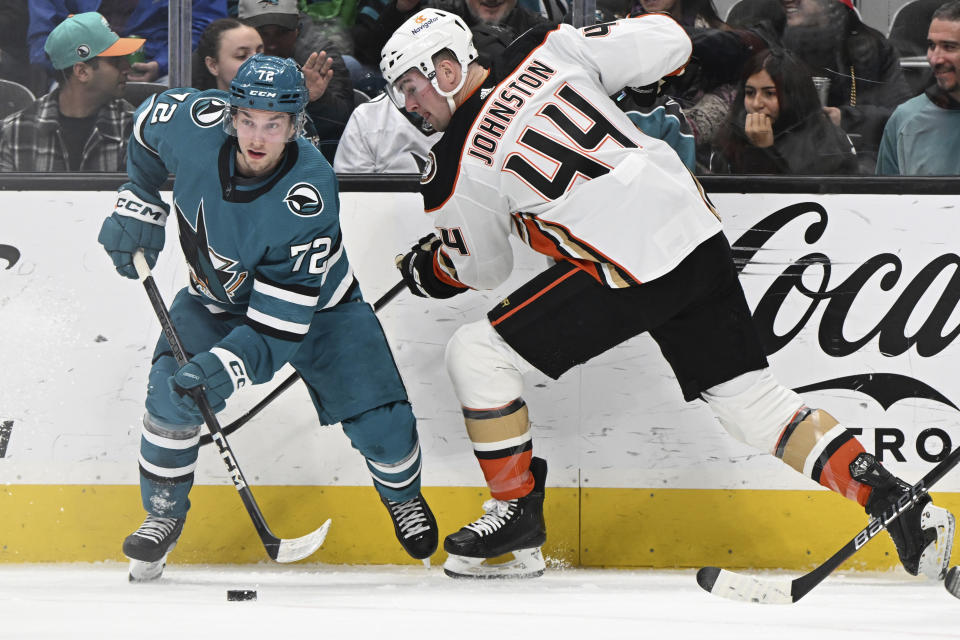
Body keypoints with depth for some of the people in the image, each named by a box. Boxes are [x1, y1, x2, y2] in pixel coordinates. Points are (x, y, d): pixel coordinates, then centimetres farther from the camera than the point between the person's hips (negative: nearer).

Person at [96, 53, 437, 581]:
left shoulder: (309, 195, -38)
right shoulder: (198, 121, -29)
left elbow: (282, 322, -38)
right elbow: (148, 125, 0)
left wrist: (231, 365, -51)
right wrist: (138, 206, -4)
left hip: (316, 304, -3)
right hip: (217, 298, 3)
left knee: (378, 419, -12)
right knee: (172, 391, -21)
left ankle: (402, 494, 24)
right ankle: (163, 513, 2)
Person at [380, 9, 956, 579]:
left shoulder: (455, 170, -3)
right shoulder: (547, 51, 8)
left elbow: (481, 269, 13)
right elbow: (667, 42, 7)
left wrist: (423, 268, 33)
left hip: (629, 269, -7)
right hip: (700, 234, 7)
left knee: (477, 355, 5)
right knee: (748, 395, 14)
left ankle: (517, 514, 13)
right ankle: (894, 500, 5)